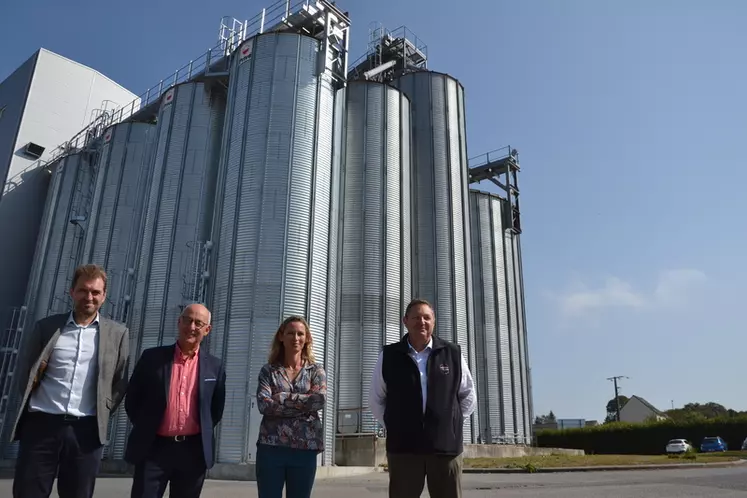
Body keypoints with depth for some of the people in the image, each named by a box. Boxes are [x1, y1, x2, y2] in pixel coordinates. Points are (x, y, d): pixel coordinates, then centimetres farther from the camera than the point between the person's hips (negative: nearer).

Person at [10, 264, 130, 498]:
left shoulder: (118, 333, 6)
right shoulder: (46, 326, 6)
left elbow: (120, 381, 10)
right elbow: (24, 370, 14)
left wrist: (103, 412, 5)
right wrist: (30, 403, 8)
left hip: (86, 430, 0)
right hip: (40, 425, 0)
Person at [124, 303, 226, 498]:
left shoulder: (215, 366, 3)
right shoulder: (152, 357, 0)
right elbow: (132, 399, 6)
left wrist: (203, 434, 8)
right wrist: (145, 429, 7)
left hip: (194, 451, 1)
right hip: (153, 448, -1)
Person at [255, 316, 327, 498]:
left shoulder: (316, 370, 6)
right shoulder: (268, 370, 5)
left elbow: (320, 400, -12)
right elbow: (264, 404, -10)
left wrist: (281, 398, -10)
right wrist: (303, 404, -13)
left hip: (305, 448, 1)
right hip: (271, 446, 0)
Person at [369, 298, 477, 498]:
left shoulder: (453, 354, 3)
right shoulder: (389, 356, 3)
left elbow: (468, 395, 13)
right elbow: (376, 399, 12)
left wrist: (453, 424, 4)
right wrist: (393, 426, 4)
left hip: (446, 445, 1)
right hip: (403, 446, 0)